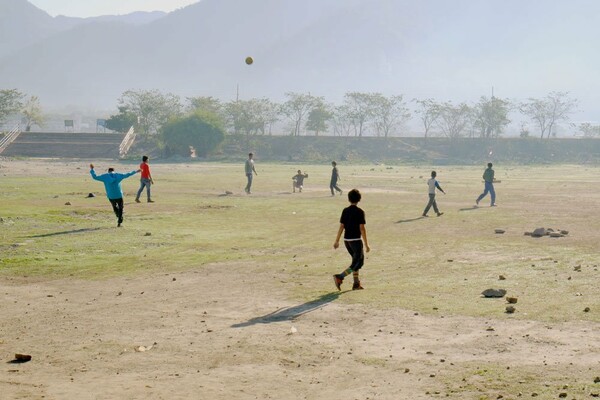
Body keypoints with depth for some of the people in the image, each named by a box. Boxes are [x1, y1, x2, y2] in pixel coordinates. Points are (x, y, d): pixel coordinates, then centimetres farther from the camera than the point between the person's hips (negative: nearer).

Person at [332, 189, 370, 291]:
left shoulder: (345, 211, 4)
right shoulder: (360, 212, -11)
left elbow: (341, 227, 4)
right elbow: (362, 229, -13)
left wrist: (337, 241, 10)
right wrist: (366, 244, -9)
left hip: (346, 240, 6)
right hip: (356, 240, -6)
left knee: (356, 260, 20)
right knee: (358, 263, 0)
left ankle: (356, 283, 18)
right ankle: (340, 277, -15)